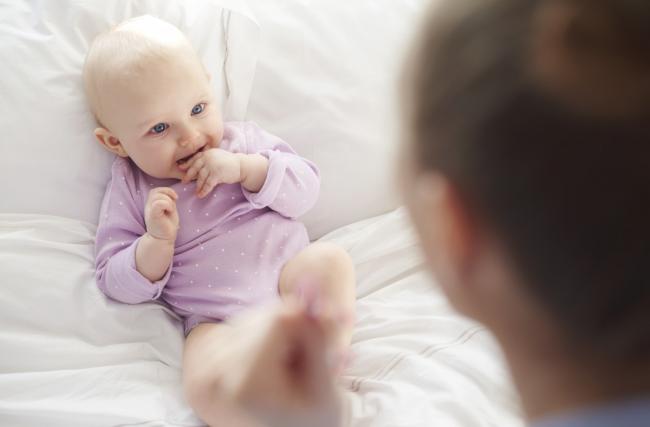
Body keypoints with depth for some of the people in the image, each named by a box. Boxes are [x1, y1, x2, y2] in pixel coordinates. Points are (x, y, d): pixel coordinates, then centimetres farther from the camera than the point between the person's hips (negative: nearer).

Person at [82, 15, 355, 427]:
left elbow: (306, 188, 3)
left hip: (289, 274, 2)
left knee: (330, 258, -31)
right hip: (218, 319, -2)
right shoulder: (128, 190, 7)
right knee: (205, 386, -34)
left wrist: (245, 169, -13)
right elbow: (116, 282, 4)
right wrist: (157, 241, -15)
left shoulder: (242, 139, 11)